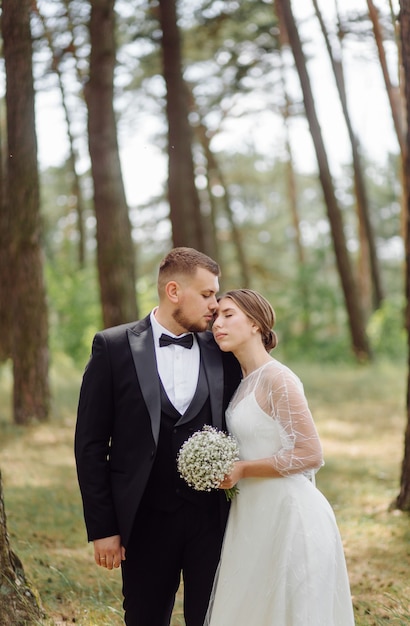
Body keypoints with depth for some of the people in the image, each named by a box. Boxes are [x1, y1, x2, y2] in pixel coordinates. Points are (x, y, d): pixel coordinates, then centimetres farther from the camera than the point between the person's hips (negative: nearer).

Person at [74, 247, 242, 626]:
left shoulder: (223, 353, 3)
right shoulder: (114, 347, -3)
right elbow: (91, 443, -3)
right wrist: (102, 527, -5)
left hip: (213, 518, 2)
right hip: (146, 520, -1)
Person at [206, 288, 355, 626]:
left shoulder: (278, 379, -15)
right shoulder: (246, 383, 11)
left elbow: (310, 455, -18)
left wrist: (242, 470, -17)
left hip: (288, 514, -9)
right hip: (255, 513, 9)